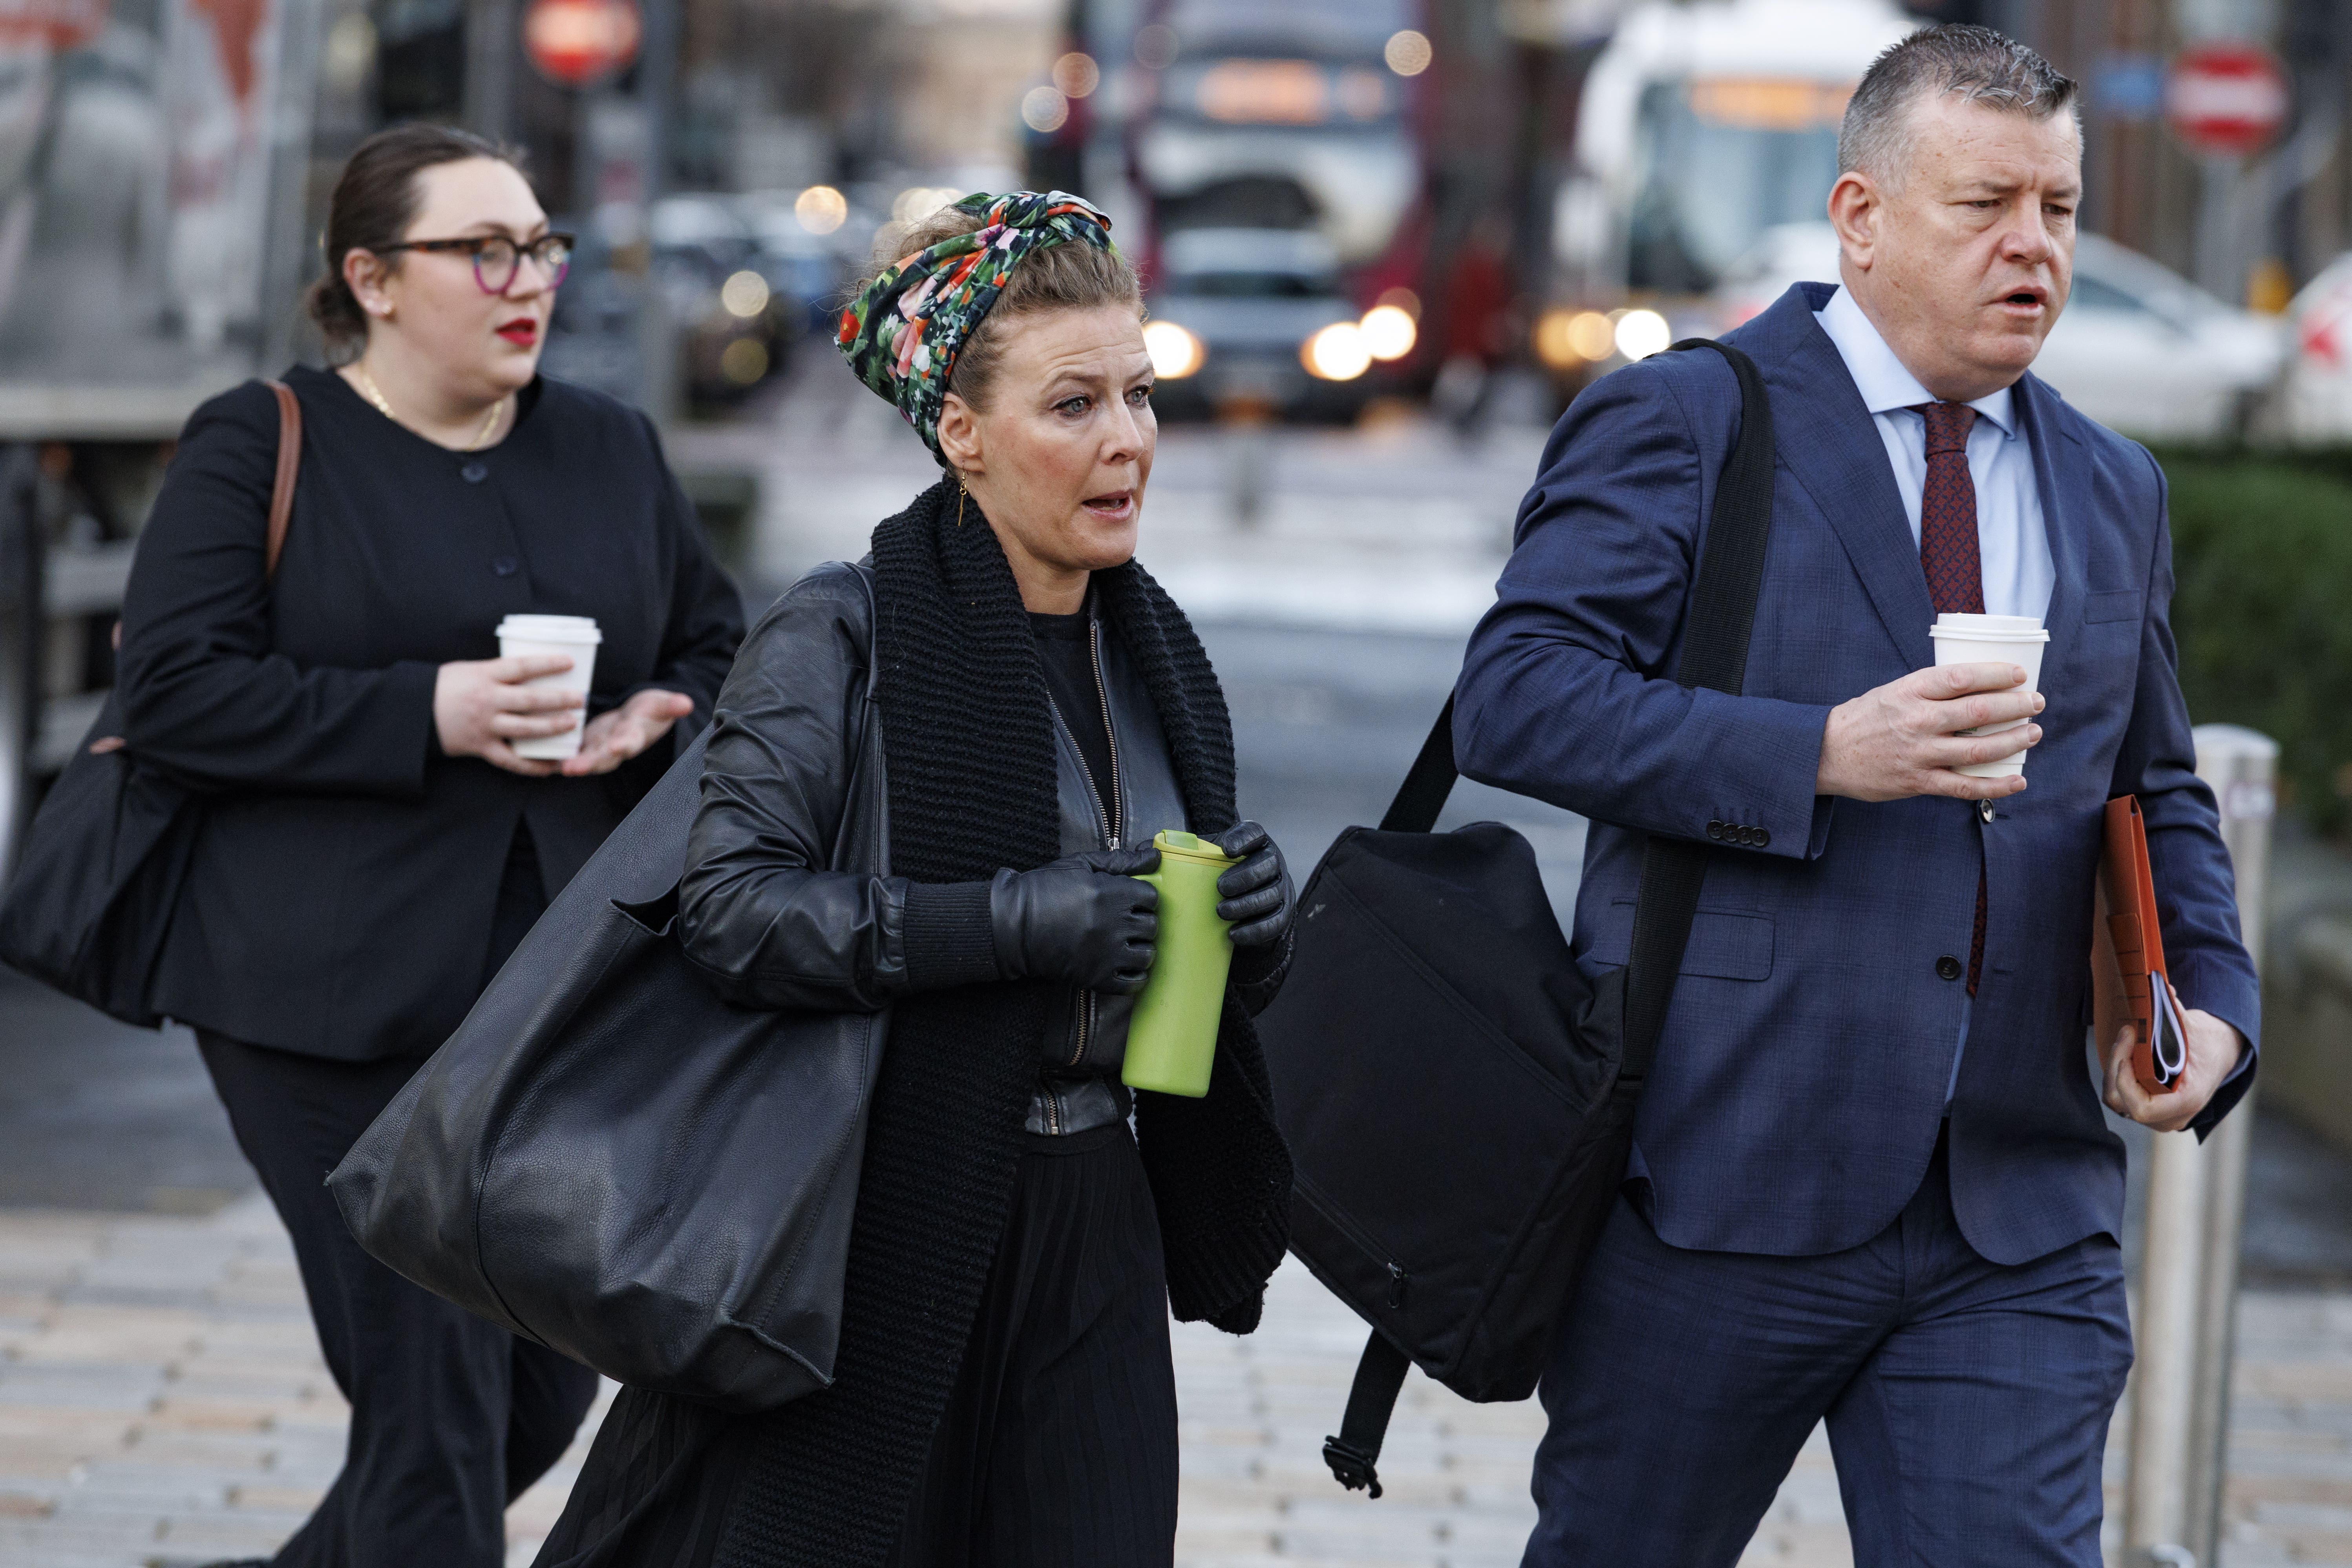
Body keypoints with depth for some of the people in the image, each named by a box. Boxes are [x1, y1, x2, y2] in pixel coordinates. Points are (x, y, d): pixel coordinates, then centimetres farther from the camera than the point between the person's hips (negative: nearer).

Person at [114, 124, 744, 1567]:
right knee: (434, 1408, -8)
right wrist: (427, 712, -19)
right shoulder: (261, 446, -1)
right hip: (344, 1001, -5)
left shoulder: (614, 451, 14)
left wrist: (653, 726, -5)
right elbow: (175, 687, -10)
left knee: (548, 1388, 10)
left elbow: (723, 656, 19)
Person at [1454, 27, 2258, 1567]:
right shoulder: (1683, 421, -2)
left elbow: (2160, 796, 24)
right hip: (1724, 1176, -4)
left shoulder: (2115, 491, 16)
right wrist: (1819, 754, -22)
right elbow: (1515, 694, -12)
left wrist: (2213, 1003, 4)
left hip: (2020, 1225, 4)